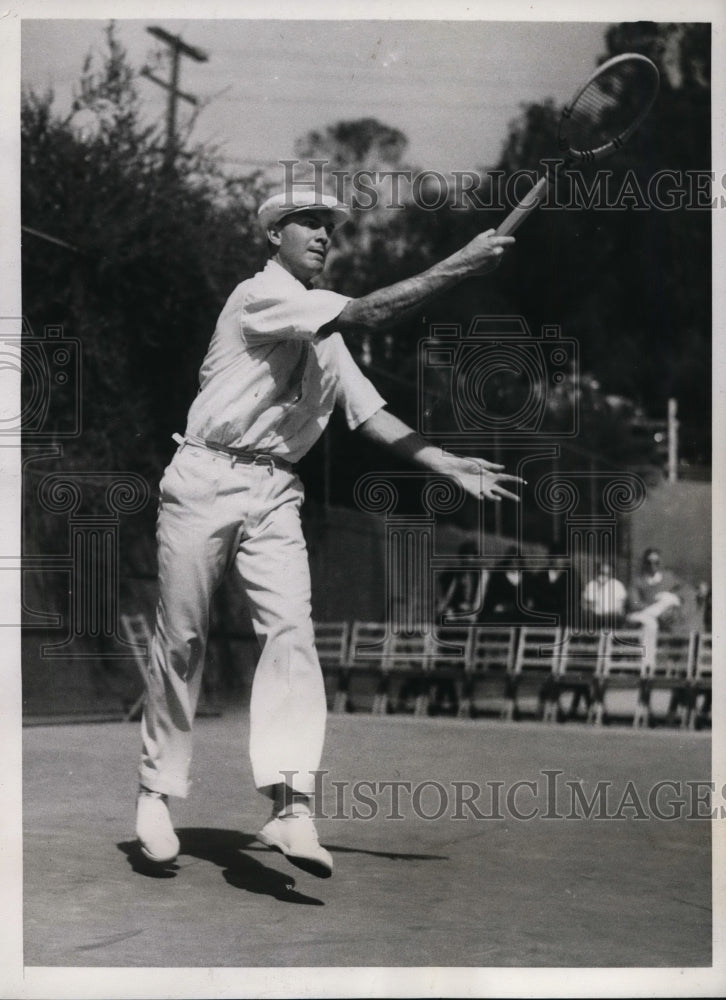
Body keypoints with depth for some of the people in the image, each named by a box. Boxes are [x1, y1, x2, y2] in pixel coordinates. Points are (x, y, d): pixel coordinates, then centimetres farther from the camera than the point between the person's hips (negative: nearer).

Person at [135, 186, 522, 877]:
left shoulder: (325, 334, 19)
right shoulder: (261, 296, -8)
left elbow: (369, 412, 14)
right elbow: (367, 316, -20)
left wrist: (450, 465, 3)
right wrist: (457, 267, -20)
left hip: (274, 494, 6)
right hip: (204, 481, -6)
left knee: (291, 629, -13)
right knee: (181, 639, -1)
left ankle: (290, 807, -21)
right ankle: (155, 793, 15)